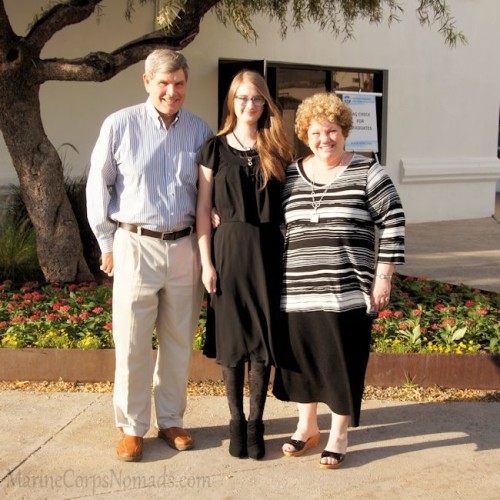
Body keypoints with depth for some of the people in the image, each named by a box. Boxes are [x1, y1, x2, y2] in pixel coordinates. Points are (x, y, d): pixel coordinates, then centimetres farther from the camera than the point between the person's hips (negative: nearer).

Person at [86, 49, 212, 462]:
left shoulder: (201, 131, 4)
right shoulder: (120, 125, -3)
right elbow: (98, 185, 2)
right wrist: (107, 242, 2)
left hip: (185, 247, 3)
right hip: (136, 245, -2)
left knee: (179, 341, 11)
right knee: (132, 343, 3)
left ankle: (171, 420, 27)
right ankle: (132, 427, 19)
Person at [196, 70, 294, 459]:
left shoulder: (277, 149, 7)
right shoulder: (215, 149, 4)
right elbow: (204, 209, 2)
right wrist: (206, 262, -4)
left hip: (268, 251, 1)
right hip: (229, 249, -1)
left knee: (263, 338, 4)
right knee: (232, 338, 5)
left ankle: (256, 422, 16)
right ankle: (236, 420, 20)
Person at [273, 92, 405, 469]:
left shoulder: (367, 172, -2)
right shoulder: (290, 176, 9)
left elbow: (393, 224, -2)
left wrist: (383, 276, -6)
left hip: (347, 292, -3)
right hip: (297, 292, 4)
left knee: (343, 362, 4)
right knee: (301, 359, 12)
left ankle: (339, 436, 22)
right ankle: (307, 426, 33)